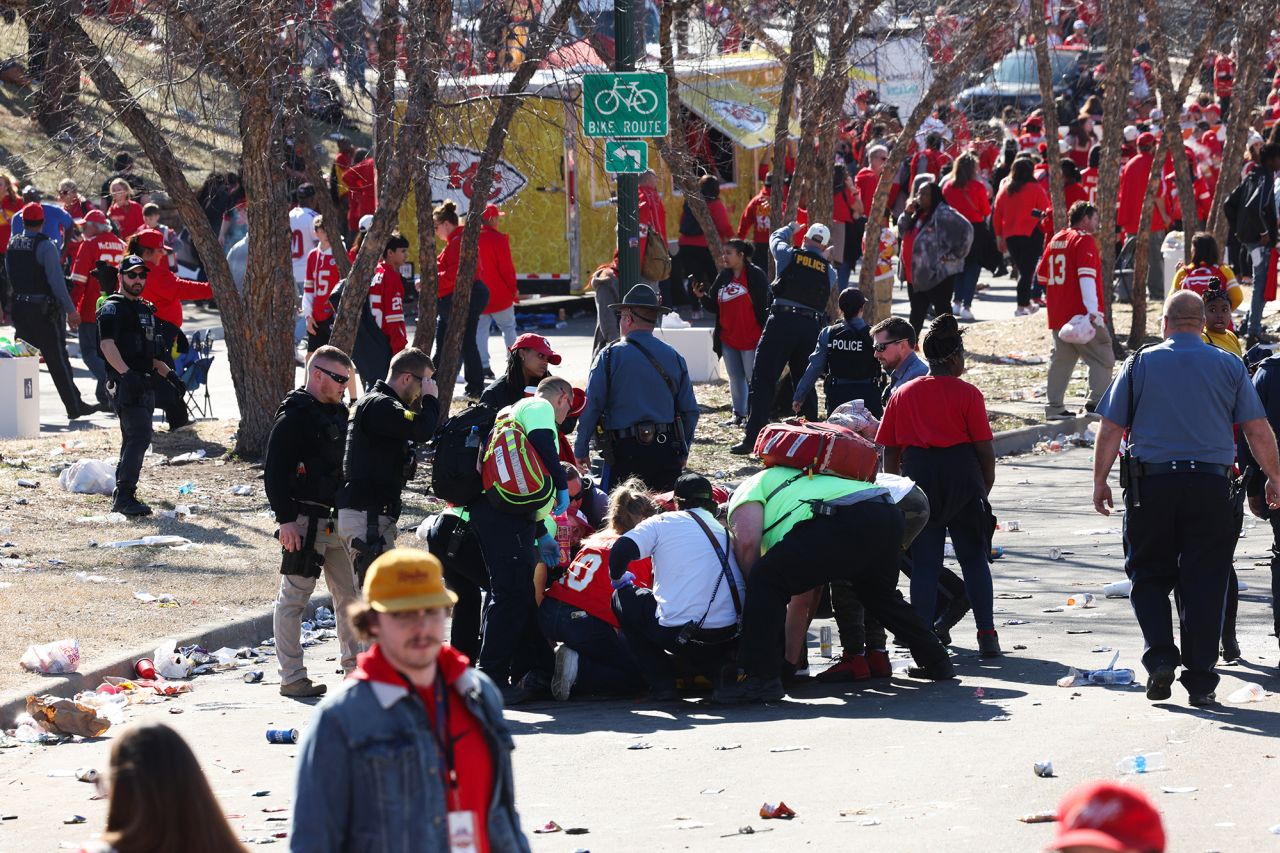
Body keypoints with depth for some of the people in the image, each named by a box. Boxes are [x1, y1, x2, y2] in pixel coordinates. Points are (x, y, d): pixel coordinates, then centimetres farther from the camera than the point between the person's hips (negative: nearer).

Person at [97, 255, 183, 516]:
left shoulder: (145, 309, 22)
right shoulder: (113, 308, -6)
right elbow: (107, 345, -19)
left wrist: (167, 372, 16)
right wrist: (126, 373, -29)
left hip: (145, 385, 9)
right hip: (125, 384, -9)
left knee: (133, 440, 12)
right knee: (140, 436, -18)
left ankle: (121, 498, 18)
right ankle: (125, 497, -20)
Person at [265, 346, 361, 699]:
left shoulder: (338, 414, 16)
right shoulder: (293, 417, -11)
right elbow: (274, 471, -15)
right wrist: (285, 518, -20)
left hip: (337, 521, 9)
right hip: (303, 522, -9)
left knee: (350, 594, 12)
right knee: (294, 597, -4)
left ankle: (356, 669, 21)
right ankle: (292, 678, -2)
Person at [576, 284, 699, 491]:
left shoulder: (609, 356, -3)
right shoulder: (674, 357, 9)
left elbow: (590, 407, -5)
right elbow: (690, 411, 11)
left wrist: (580, 451, 4)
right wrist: (683, 452, 23)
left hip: (625, 452, -4)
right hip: (667, 454, 4)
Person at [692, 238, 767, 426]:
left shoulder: (755, 275, -9)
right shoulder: (723, 277, 11)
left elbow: (765, 305, -11)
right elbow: (715, 306, 13)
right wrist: (702, 296, -6)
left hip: (750, 338, -7)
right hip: (728, 338, 7)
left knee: (753, 378, -2)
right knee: (735, 378, 12)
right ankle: (739, 415, 20)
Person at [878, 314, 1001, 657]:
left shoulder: (902, 394, 7)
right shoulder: (967, 394, -4)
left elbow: (889, 452, 6)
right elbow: (984, 448, -5)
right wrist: (986, 485, 9)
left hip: (917, 475, 2)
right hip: (961, 476, -2)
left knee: (924, 563, 5)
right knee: (974, 558, 9)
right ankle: (987, 636, 7)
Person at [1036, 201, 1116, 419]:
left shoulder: (1056, 240, 15)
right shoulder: (1084, 240, -9)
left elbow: (1041, 275, 22)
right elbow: (1086, 276, -20)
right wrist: (1092, 309, -27)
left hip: (1057, 315, 8)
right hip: (1081, 315, -8)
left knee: (1061, 359, 11)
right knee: (1103, 359, -3)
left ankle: (1054, 407, 9)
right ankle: (1097, 401, -14)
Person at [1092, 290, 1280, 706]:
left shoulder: (1140, 364, 4)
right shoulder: (1229, 366, 5)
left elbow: (1110, 429, 2)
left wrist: (1100, 482, 11)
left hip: (1151, 484, 0)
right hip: (1211, 485, 0)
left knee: (1149, 577, 13)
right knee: (1205, 585, 5)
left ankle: (1160, 657, -6)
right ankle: (1200, 680, 4)